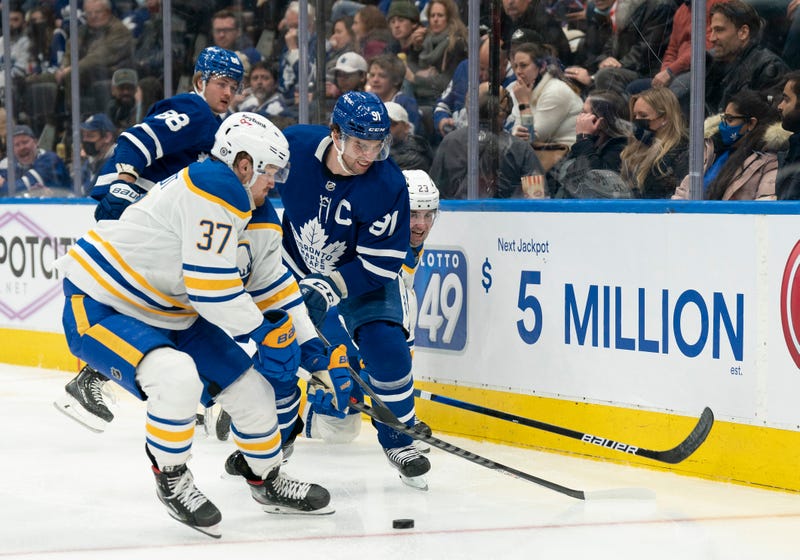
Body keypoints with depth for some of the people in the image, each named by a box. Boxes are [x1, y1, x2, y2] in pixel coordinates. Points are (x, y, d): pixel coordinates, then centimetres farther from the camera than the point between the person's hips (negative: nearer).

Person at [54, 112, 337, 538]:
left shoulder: (246, 207, 9)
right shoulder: (213, 187, -23)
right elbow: (209, 284, -26)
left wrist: (294, 339, 16)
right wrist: (262, 334, -15)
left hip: (166, 313, 10)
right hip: (98, 308, -10)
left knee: (248, 384, 10)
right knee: (177, 378, -33)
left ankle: (267, 479, 32)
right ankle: (170, 479, -9)